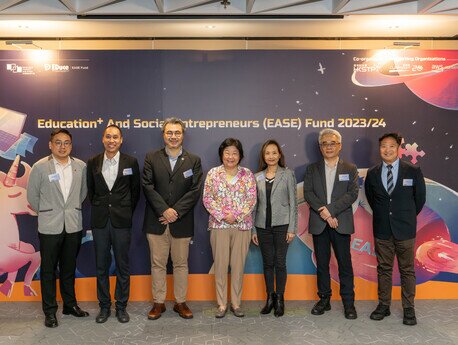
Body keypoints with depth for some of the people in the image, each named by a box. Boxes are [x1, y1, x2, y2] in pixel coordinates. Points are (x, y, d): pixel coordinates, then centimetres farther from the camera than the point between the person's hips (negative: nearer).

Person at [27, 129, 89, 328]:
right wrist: (46, 213, 7)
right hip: (49, 227, -2)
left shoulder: (81, 166, 0)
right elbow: (32, 196, 1)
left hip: (73, 226, 2)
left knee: (69, 268, 15)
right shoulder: (40, 167, -6)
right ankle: (50, 311, 19)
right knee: (48, 270, 7)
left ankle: (70, 304, 29)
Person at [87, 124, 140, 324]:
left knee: (122, 266, 6)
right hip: (100, 221, 2)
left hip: (122, 221, -2)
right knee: (101, 266, 9)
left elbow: (135, 191, 6)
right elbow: (90, 190, 13)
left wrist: (127, 211, 6)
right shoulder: (93, 163, 4)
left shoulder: (130, 162, -1)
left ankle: (121, 306, 20)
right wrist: (99, 209, 10)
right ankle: (104, 306, 23)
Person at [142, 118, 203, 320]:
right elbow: (147, 186, -4)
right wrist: (164, 210, -15)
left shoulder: (194, 160, 5)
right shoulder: (151, 158, 5)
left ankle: (181, 302, 22)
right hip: (156, 221, 0)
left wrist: (176, 212, -13)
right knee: (158, 264, 8)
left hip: (182, 222, 0)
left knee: (181, 264, 9)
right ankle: (158, 303, 20)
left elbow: (195, 190, -3)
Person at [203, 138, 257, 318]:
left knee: (238, 265, 6)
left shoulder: (248, 175, 4)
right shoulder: (213, 173, 3)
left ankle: (236, 303, 19)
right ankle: (221, 304, 16)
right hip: (219, 225, 0)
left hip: (242, 225, 1)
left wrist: (236, 216, -12)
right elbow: (207, 199, -1)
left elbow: (252, 200, -1)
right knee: (220, 264, 3)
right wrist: (222, 216, -12)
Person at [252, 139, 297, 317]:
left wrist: (292, 228, -7)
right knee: (267, 263, 9)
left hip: (281, 224, -3)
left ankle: (280, 299, 15)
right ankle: (270, 297, 22)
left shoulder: (287, 174, 0)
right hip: (263, 225, 3)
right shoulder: (257, 177, 7)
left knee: (280, 262, 2)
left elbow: (293, 202, -2)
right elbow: (255, 204, 9)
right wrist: (253, 229, 6)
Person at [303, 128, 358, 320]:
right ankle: (324, 300, 20)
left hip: (341, 223, -1)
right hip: (319, 224, 2)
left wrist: (330, 210, -15)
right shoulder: (312, 169, 9)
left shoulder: (350, 169, 6)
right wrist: (323, 212, -15)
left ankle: (348, 303, 12)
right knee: (322, 264, 9)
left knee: (345, 264, 2)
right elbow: (308, 193, -2)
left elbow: (353, 194, -5)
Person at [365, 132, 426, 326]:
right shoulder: (372, 174, 3)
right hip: (382, 230, 2)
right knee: (383, 269, 10)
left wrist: (407, 217, 11)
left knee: (407, 270, 6)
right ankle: (383, 305, 21)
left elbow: (420, 199, 5)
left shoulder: (413, 171, -4)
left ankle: (409, 309, 17)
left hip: (405, 230, -2)